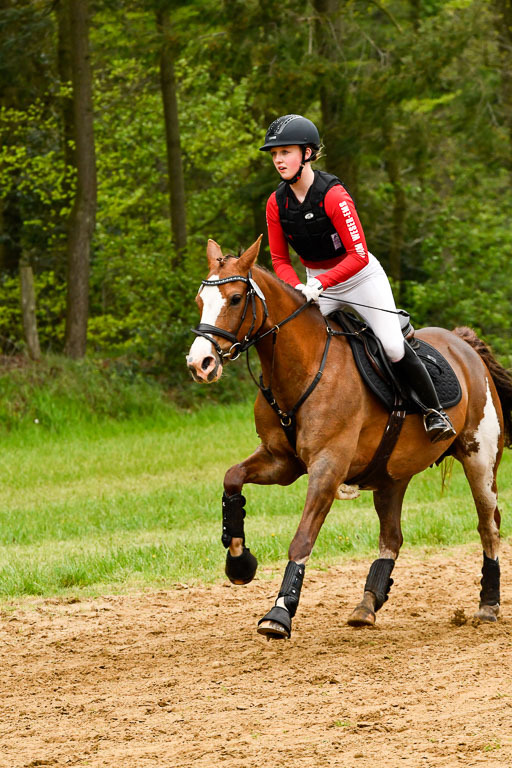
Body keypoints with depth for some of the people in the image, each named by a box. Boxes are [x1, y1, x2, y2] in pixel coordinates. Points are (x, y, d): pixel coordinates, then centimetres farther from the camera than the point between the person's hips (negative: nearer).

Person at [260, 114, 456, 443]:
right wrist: (297, 288, -21)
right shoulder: (277, 203, -8)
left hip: (362, 277, -5)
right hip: (318, 284, 5)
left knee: (393, 348, -12)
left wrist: (319, 282, -38)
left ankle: (434, 411, 7)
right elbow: (280, 260, -1)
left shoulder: (333, 195, -25)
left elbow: (358, 256, -27)